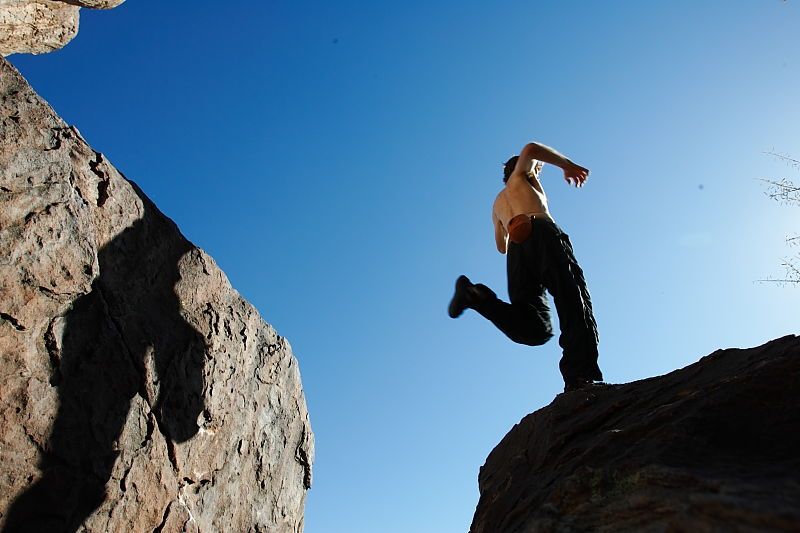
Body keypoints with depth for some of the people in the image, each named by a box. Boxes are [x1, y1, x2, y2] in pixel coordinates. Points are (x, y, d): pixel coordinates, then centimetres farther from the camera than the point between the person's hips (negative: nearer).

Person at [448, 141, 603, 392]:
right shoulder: (519, 174, 29)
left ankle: (477, 296, -24)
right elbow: (531, 149, 6)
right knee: (573, 302, -16)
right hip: (543, 232, -5)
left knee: (533, 329, -8)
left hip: (517, 247, 5)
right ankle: (580, 376, -35)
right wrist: (567, 165, 14)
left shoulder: (498, 203, 42)